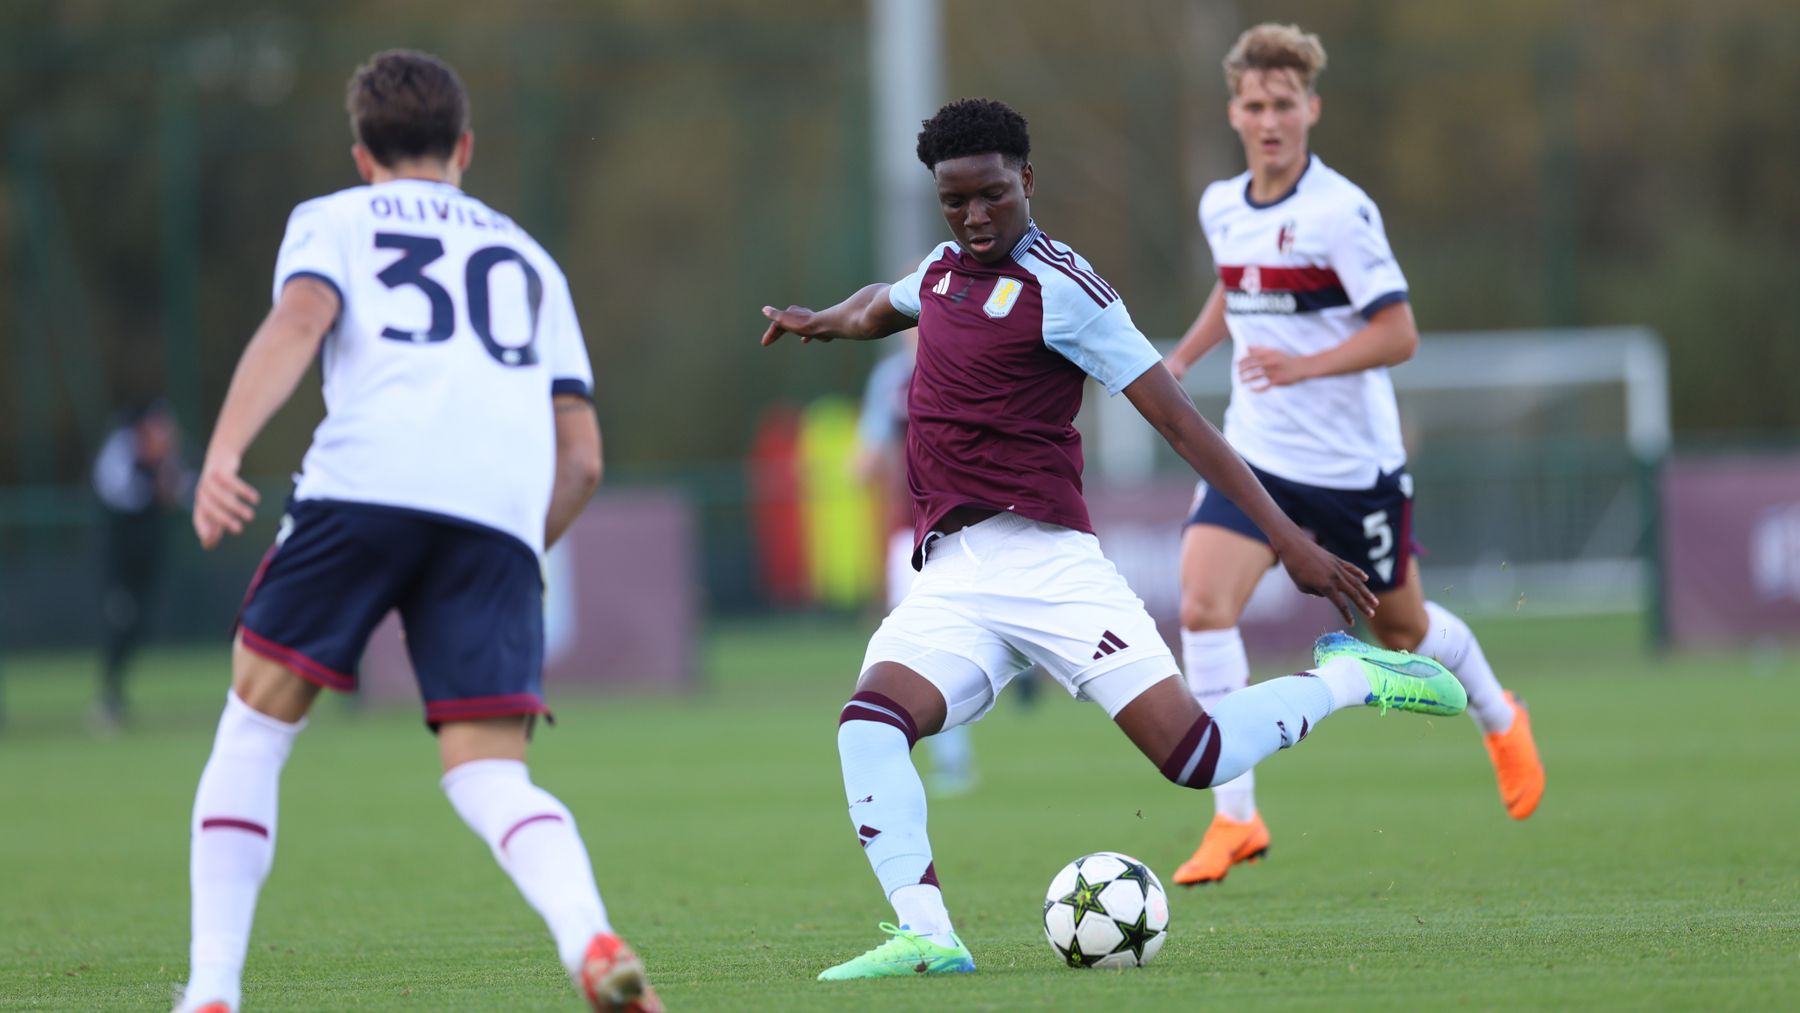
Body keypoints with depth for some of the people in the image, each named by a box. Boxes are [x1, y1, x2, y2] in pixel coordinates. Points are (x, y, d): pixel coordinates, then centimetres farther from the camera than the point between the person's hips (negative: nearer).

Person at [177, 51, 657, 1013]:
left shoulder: (333, 221, 24)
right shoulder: (528, 259, 35)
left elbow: (297, 321, -1)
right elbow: (581, 457, 25)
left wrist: (221, 455, -14)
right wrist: (508, 563, 38)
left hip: (366, 481, -3)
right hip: (504, 508, 3)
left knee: (257, 723, 12)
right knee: (487, 775, -1)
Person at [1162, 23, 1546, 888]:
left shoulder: (1340, 211, -16)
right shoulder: (1221, 208, 3)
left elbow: (1398, 334, -16)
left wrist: (1303, 366, -28)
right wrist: (1181, 359, 12)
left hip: (1352, 460, -4)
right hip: (1256, 452, 4)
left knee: (1399, 628, 14)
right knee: (1203, 606, -17)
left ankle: (1499, 720, 47)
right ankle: (1235, 818, -13)